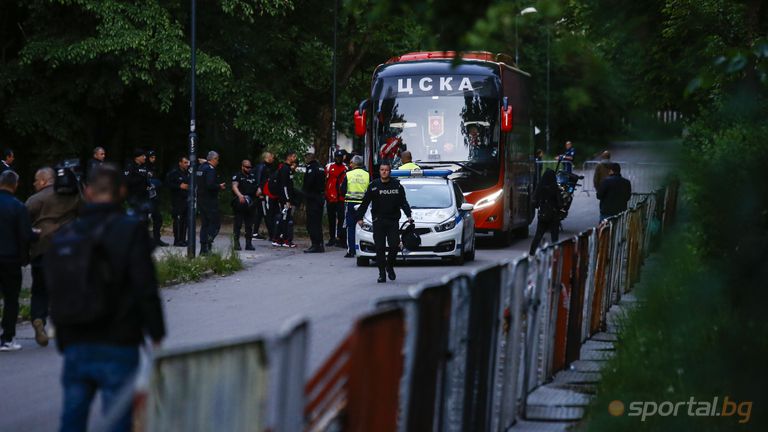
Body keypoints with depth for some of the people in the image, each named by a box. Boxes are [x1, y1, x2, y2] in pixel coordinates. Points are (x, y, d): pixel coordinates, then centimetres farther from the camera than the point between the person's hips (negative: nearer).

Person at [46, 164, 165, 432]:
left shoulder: (63, 237, 7)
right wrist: (156, 336, -3)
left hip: (75, 348, 4)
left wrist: (64, 344, 15)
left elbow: (55, 296, 9)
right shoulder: (131, 231, -7)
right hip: (118, 347, -4)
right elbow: (146, 289, -11)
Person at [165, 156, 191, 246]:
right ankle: (177, 240, -4)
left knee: (185, 220, 7)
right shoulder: (174, 173, -7)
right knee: (178, 220, -8)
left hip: (186, 200, 7)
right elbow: (168, 183, -13)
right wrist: (179, 186, -17)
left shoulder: (188, 173, 12)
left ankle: (183, 240, 14)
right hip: (177, 201, -7)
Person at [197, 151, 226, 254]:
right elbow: (210, 185, -26)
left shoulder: (201, 168, 13)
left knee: (204, 224, 11)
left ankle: (203, 248, 10)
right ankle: (208, 241, -20)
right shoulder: (210, 169, -15)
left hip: (201, 199, 9)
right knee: (215, 222, -4)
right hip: (210, 200, -9)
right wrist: (220, 186, -8)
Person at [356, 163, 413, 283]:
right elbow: (365, 203, 5)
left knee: (394, 245, -8)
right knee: (380, 248, -2)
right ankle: (382, 273, 3)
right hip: (378, 221, 0)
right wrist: (360, 217, -1)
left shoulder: (397, 185, 6)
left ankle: (390, 266, 18)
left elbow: (403, 203, 10)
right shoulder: (373, 186, 4)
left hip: (393, 221, 0)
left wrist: (409, 216, -2)